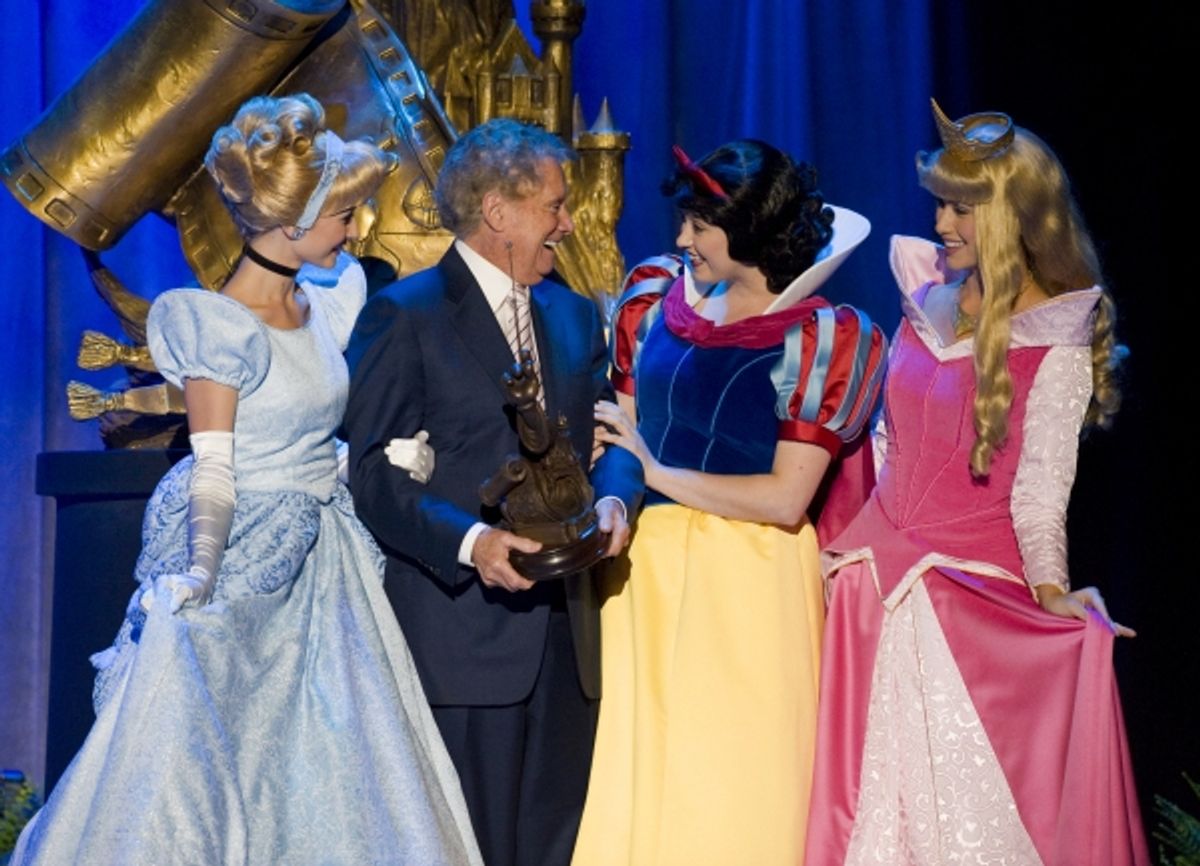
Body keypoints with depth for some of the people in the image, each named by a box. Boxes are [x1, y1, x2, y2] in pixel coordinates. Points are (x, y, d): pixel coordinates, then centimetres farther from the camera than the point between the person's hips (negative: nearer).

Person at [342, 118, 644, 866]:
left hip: (566, 631, 6)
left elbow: (611, 437, 14)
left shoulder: (574, 315, 16)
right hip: (462, 630, -6)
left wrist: (614, 501, -9)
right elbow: (376, 472, -10)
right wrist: (468, 541, -24)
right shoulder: (405, 315, -5)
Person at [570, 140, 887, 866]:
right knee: (643, 779, 8)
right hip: (650, 570, 5)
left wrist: (661, 474, -6)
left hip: (750, 584, -5)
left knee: (739, 787, 2)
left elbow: (785, 498, -12)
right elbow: (625, 441, 10)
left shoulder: (822, 339, -8)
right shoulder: (662, 304, 8)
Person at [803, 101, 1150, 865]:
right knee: (877, 788, 10)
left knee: (969, 792, -3)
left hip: (976, 588, -6)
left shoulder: (1056, 341, -8)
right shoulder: (928, 294, 8)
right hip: (881, 573, 6)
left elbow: (1041, 487, -12)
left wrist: (1051, 594, -24)